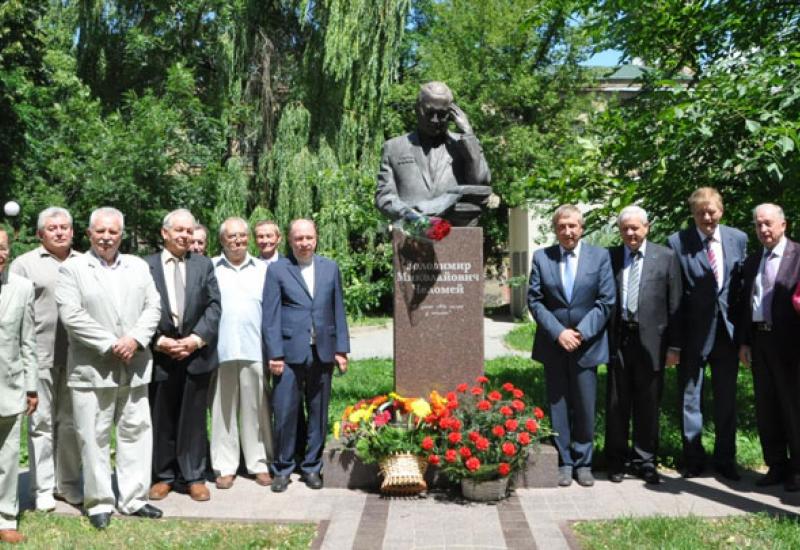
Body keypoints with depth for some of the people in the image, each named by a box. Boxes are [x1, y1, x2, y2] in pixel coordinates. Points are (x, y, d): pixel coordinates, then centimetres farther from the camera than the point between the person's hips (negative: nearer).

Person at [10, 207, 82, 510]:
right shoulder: (24, 264, 2)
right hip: (40, 356, -2)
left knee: (71, 422, 10)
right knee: (41, 422, 5)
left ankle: (68, 483, 22)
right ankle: (43, 488, 15)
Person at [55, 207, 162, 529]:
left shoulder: (138, 267, 12)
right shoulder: (71, 269, -1)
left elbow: (153, 307, 5)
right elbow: (71, 315, -11)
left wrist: (135, 339, -11)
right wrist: (110, 344, -15)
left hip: (134, 367, 4)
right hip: (91, 369, -4)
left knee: (135, 431, 8)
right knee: (94, 437, 2)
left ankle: (133, 498, 19)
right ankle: (99, 502, 15)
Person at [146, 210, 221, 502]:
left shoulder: (204, 265, 7)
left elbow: (214, 305, 1)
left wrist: (197, 338, -11)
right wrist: (158, 341, -12)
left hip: (196, 352, 1)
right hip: (159, 354, -1)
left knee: (193, 419, 7)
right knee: (161, 419, 9)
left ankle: (194, 477, 17)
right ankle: (162, 476, 23)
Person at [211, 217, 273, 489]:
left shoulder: (262, 269, 11)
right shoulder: (210, 268, 7)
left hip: (255, 350, 1)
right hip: (220, 350, -1)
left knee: (257, 408, 4)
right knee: (223, 409, 5)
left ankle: (260, 463, 15)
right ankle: (225, 466, 15)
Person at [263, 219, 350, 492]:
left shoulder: (330, 268, 10)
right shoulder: (277, 270, 1)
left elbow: (338, 310, 11)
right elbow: (271, 315, -2)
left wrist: (341, 349, 6)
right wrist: (274, 354, -9)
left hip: (323, 352, 3)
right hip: (290, 353, -3)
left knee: (318, 413, 10)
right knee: (285, 413, 1)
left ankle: (312, 467, 23)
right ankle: (282, 468, 17)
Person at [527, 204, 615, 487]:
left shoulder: (600, 256, 1)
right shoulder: (541, 258, 2)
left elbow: (606, 301, -3)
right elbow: (535, 300, -1)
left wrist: (581, 333, -11)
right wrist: (558, 332, -11)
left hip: (587, 344, 0)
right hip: (553, 344, 1)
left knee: (585, 407, 5)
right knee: (558, 406, 7)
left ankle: (583, 463, 20)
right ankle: (563, 463, 19)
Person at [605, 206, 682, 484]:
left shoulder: (666, 257, 2)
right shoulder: (610, 257, 6)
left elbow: (675, 304, 1)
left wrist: (674, 345, -3)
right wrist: (602, 339, -2)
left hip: (650, 339, -1)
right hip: (618, 338, 1)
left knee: (648, 405, 8)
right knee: (616, 403, 9)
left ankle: (645, 461, 23)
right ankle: (616, 460, 22)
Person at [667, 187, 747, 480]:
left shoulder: (738, 239, 4)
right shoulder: (677, 242, -7)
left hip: (727, 331, 3)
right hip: (693, 332, -3)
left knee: (726, 399, 13)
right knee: (690, 397, 7)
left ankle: (725, 459, 27)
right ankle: (693, 458, 22)